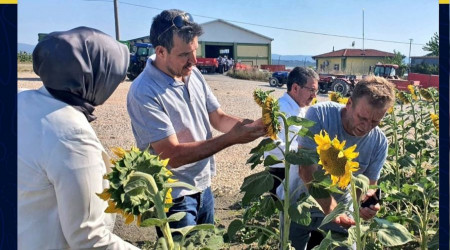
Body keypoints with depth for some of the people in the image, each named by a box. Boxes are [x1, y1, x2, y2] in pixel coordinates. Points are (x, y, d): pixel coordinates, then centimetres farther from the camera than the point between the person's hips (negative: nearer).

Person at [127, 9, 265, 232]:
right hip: (174, 198, -7)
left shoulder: (193, 73, -2)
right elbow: (172, 155, -26)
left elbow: (218, 118, 3)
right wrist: (232, 138, -27)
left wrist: (252, 125, -16)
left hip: (204, 188, 7)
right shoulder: (144, 93, -24)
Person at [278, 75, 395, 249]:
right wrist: (331, 209, -38)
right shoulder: (319, 115, -26)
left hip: (339, 208, 2)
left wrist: (366, 201, -32)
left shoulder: (379, 143, -15)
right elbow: (307, 170, -29)